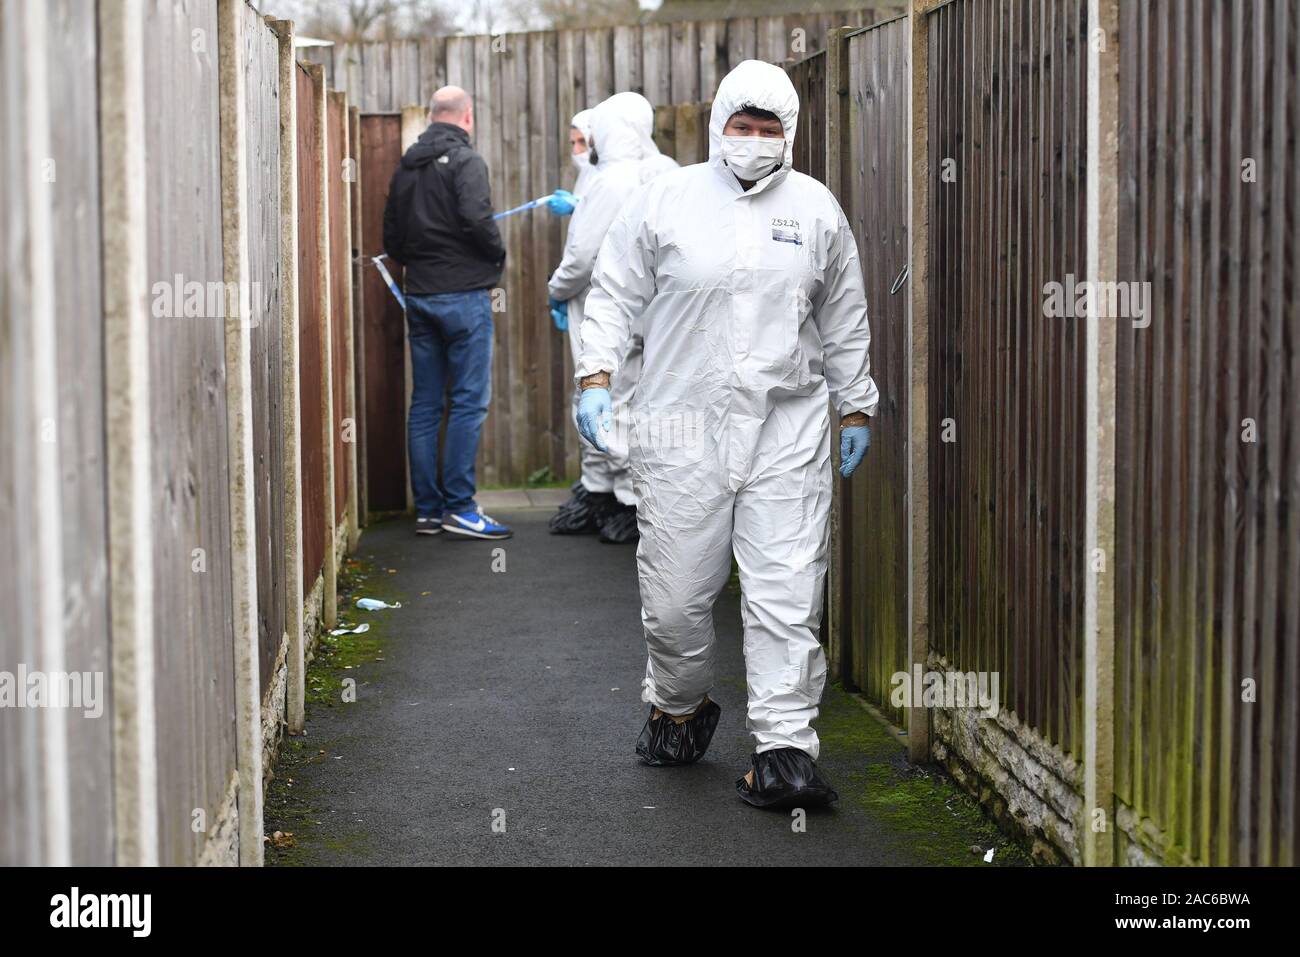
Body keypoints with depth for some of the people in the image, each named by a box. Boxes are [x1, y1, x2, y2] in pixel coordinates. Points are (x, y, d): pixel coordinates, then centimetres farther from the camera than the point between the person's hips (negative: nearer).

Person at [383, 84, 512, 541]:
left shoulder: (406, 166, 13)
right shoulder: (465, 160, -9)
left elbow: (391, 238, 14)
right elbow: (477, 217, -22)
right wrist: (498, 255, -6)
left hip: (419, 296, 7)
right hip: (463, 293, -7)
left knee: (425, 404, 9)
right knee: (468, 401, -4)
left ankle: (427, 509, 12)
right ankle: (459, 507, -6)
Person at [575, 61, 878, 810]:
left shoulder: (816, 208, 9)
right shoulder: (665, 200, 4)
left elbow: (845, 320, 18)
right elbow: (615, 297, 8)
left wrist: (855, 407, 19)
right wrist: (597, 377, -4)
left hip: (788, 430, 1)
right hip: (683, 430, -1)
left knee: (787, 594, -6)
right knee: (676, 592, 5)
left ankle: (785, 750, -3)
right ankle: (680, 707, 32)